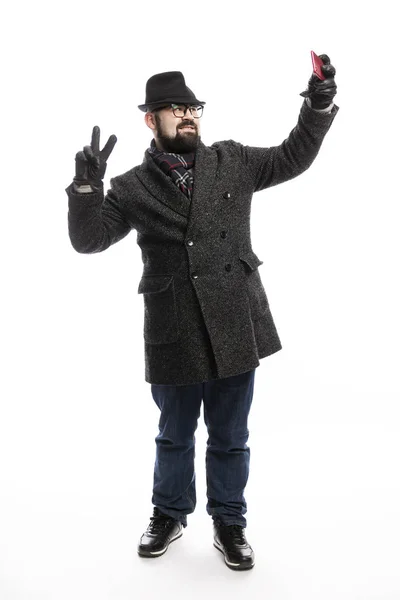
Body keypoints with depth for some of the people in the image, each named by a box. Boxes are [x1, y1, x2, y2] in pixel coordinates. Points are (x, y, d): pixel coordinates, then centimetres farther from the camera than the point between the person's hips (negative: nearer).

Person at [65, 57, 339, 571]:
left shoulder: (232, 161, 6)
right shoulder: (132, 188, 0)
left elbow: (292, 158, 15)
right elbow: (87, 239, -3)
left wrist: (318, 104, 2)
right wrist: (86, 186, -19)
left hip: (234, 326, 1)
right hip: (174, 334, -1)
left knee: (230, 437, 14)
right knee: (174, 435, 18)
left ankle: (228, 524, 34)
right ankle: (169, 515, 41)